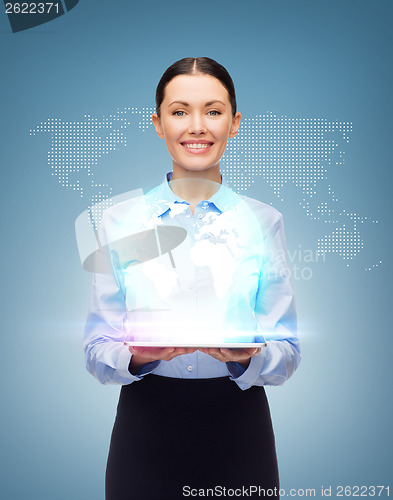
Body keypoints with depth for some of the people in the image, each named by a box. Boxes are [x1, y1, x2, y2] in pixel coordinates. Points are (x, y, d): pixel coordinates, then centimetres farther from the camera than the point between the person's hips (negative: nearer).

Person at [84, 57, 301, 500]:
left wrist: (248, 356, -22)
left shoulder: (264, 222, -1)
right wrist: (136, 356, -22)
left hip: (238, 427, 0)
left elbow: (287, 352, -2)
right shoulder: (120, 221, -1)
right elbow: (97, 351, -2)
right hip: (145, 426, 0)